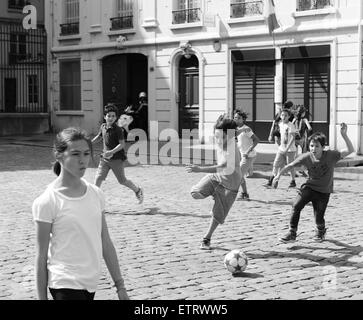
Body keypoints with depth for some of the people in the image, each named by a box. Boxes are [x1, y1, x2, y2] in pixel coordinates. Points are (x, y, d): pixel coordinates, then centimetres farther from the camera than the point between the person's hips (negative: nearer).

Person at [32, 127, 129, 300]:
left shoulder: (96, 194, 4)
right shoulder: (46, 202, -11)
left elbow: (106, 243, 10)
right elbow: (41, 256, -7)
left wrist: (120, 286, 10)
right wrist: (42, 297, -6)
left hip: (91, 284, 6)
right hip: (66, 285, -5)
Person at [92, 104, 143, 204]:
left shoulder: (118, 130, -13)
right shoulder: (103, 126, 5)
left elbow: (122, 144, -18)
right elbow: (99, 136, 25)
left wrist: (112, 152, -30)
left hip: (117, 159, -5)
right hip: (105, 158, 5)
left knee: (122, 181, 6)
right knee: (98, 178, -6)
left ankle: (138, 191, 29)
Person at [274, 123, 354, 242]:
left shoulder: (330, 155, -20)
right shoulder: (306, 157, -15)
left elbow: (350, 150, -27)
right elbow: (290, 165, -2)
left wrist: (344, 135, -38)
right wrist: (279, 175, 0)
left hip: (323, 192, -1)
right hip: (309, 187, 1)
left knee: (319, 218, 0)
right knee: (296, 206, -18)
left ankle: (321, 231, 36)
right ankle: (292, 233, -3)